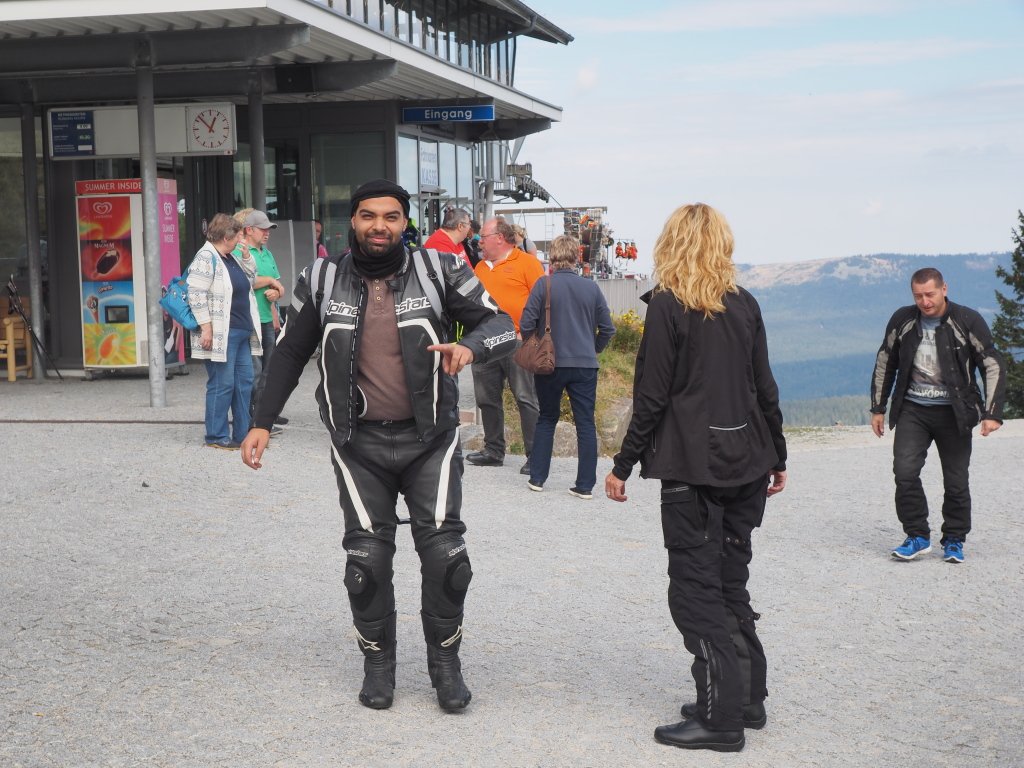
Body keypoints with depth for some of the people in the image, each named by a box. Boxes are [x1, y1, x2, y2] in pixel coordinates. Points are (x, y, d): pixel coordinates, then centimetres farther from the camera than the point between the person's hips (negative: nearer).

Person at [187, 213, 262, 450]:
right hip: (221, 334, -9)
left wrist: (247, 256, 12)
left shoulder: (232, 258, 17)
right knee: (222, 384, -5)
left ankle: (242, 433, 18)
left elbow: (250, 279, 27)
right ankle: (216, 437, 2)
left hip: (242, 332, 9)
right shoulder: (206, 257, -11)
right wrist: (206, 327, -21)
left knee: (244, 381, 11)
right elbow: (196, 294, -18)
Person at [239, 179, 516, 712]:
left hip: (430, 438, -1)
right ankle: (378, 662, 21)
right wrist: (262, 423, 8)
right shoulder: (322, 280, 2)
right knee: (367, 556, 2)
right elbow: (290, 353, 11)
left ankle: (445, 659, 15)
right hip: (360, 443, 1)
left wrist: (471, 347, -24)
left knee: (444, 550, -3)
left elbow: (502, 325, -2)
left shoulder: (438, 271, -3)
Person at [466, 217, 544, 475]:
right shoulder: (480, 267, 17)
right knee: (487, 399, 11)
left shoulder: (527, 262, -3)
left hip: (518, 342, -7)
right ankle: (493, 451, 23)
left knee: (527, 399, -6)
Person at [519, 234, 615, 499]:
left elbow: (527, 324, -8)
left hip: (550, 364, 0)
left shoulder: (544, 285, -7)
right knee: (586, 424, 5)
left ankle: (537, 478, 16)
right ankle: (585, 485, 5)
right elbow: (607, 329, 3)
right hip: (585, 365, 1)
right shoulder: (591, 288, 0)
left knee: (546, 419, 15)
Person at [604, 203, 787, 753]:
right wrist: (776, 459, 20)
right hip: (745, 464, 6)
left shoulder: (667, 305, -9)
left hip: (692, 468, -6)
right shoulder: (744, 305, 7)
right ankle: (747, 697, 22)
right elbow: (765, 389, 10)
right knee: (731, 583, 17)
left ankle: (720, 716, 0)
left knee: (696, 589, 0)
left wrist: (623, 466, -4)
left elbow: (652, 395, -11)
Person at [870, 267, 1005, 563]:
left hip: (952, 413, -2)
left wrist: (992, 413, -12)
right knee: (905, 472, -12)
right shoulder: (902, 320, 0)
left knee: (956, 481, 2)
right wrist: (878, 408, 13)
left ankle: (954, 541, 20)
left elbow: (994, 367, -4)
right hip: (912, 410, 2)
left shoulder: (968, 322, -8)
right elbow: (884, 363, 14)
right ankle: (917, 536, 2)